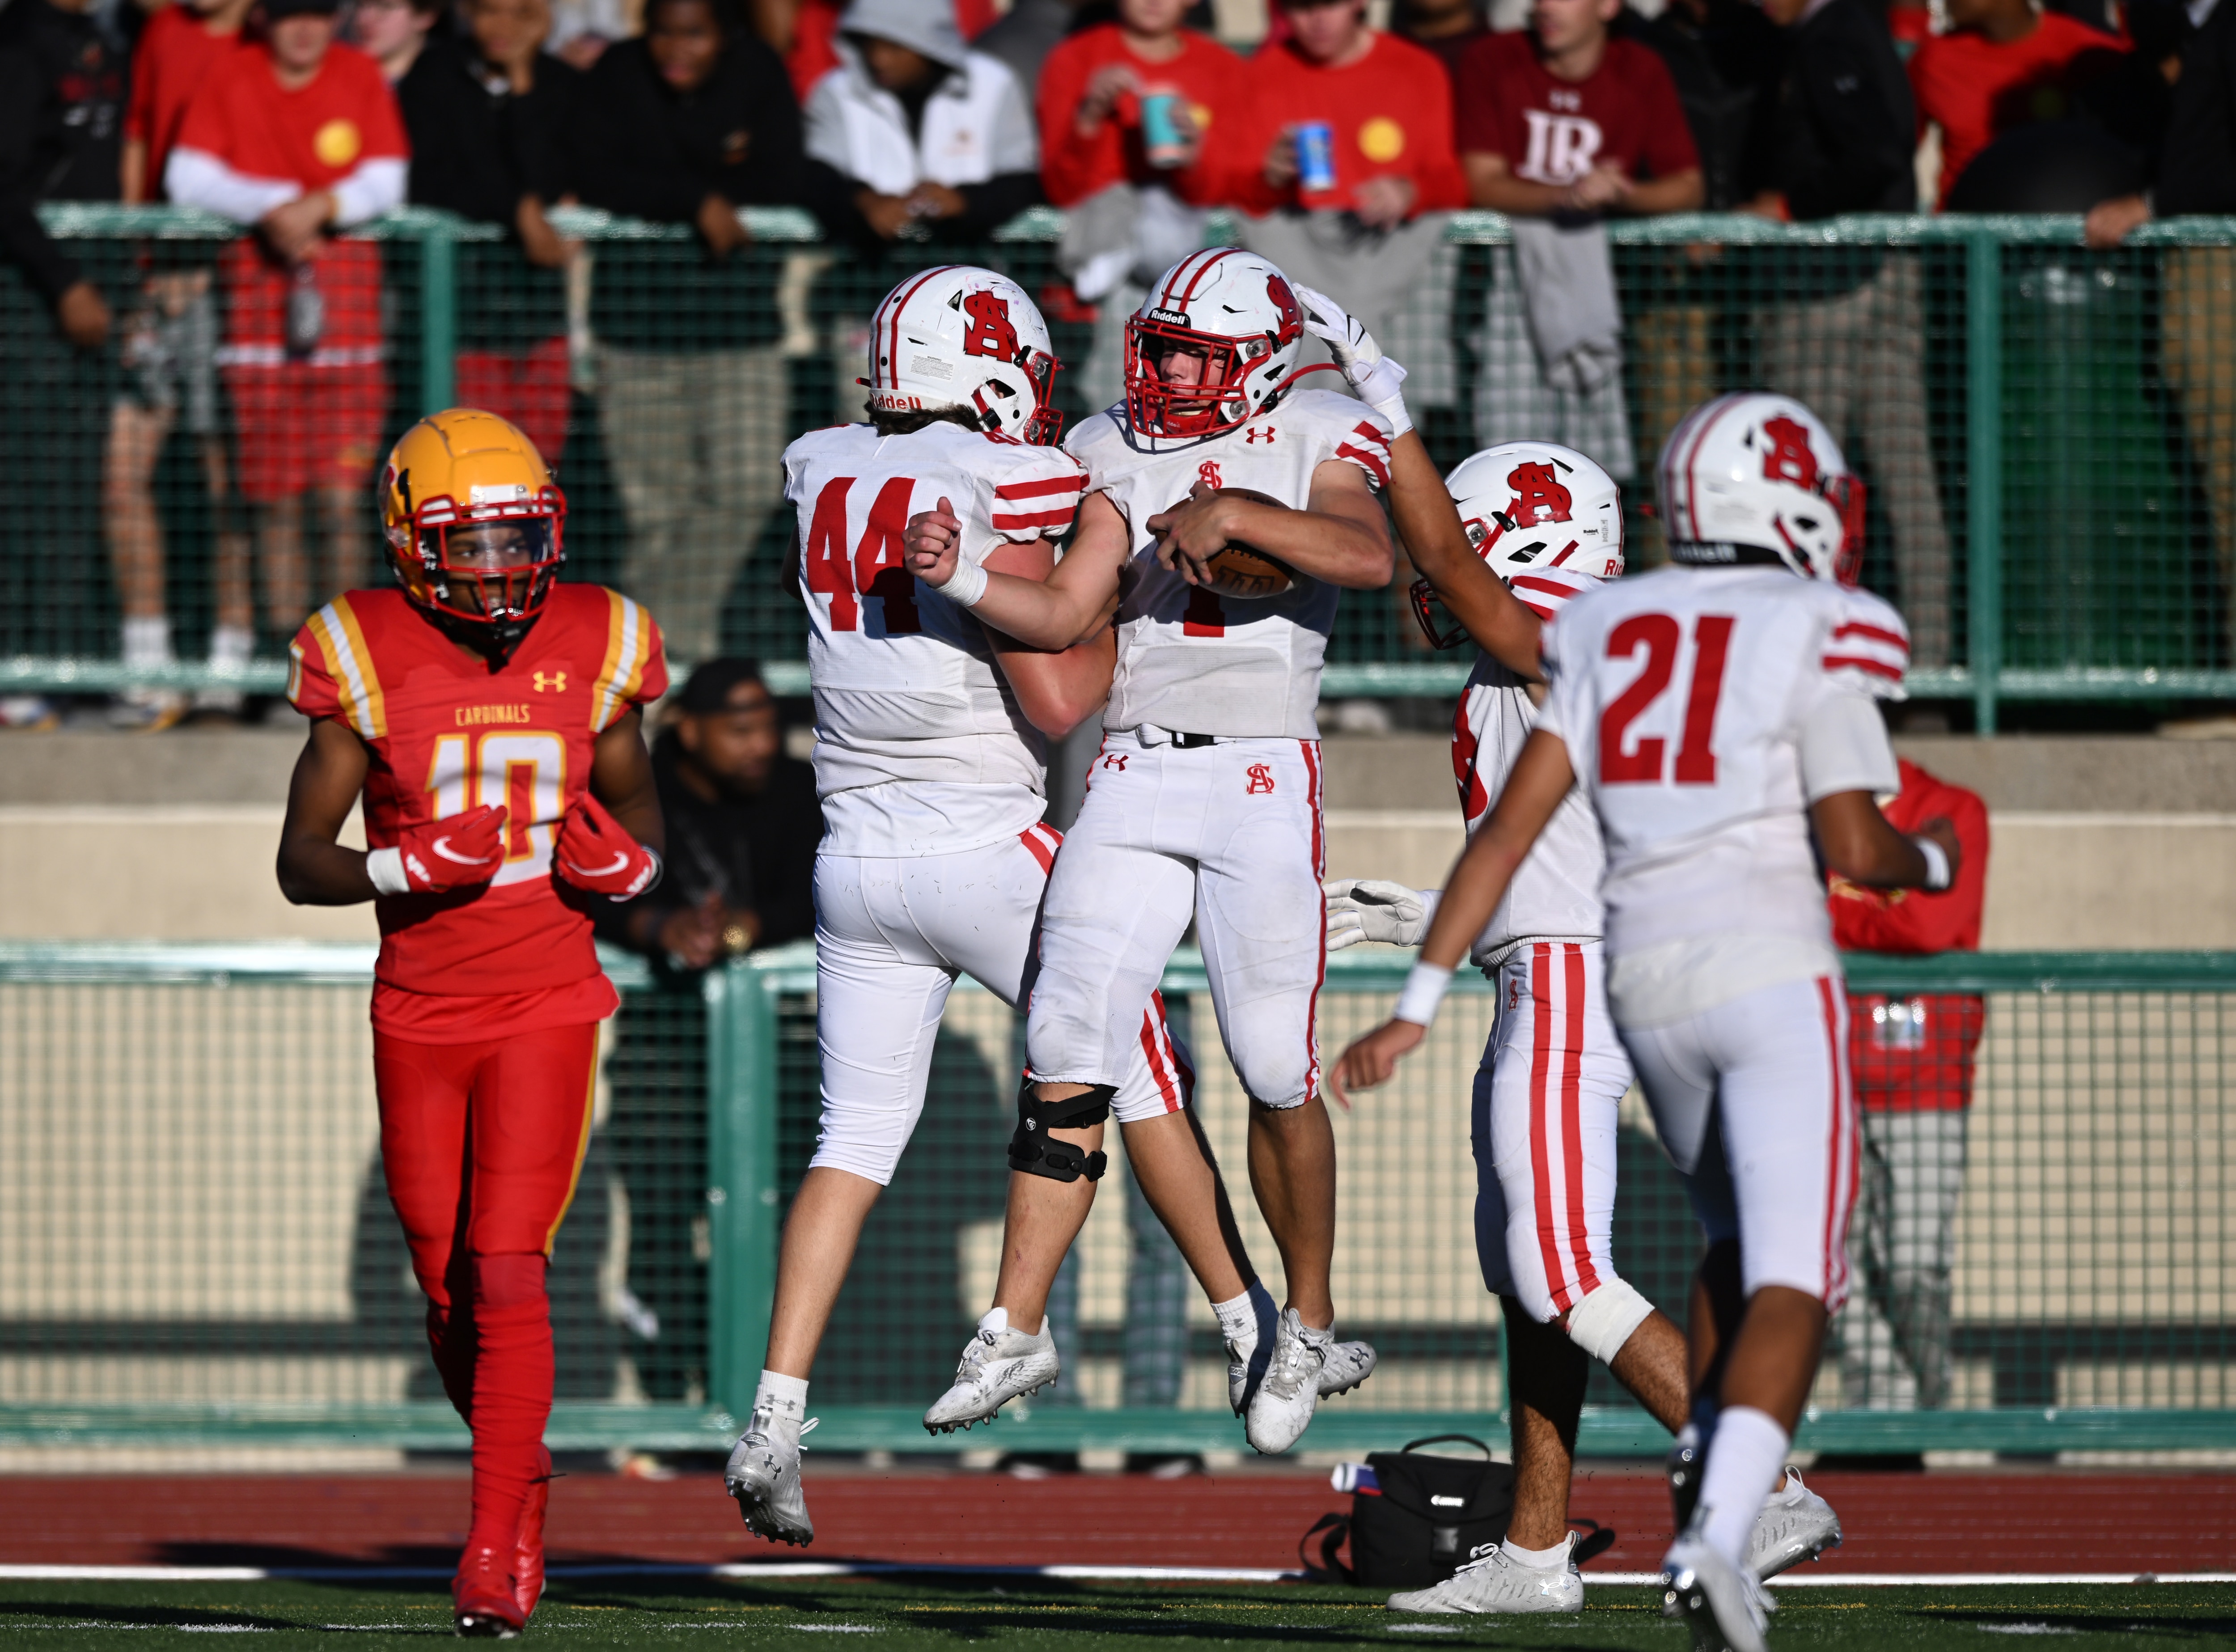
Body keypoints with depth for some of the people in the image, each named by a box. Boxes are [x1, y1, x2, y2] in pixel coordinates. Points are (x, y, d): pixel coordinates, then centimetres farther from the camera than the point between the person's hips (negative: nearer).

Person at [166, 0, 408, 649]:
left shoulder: (362, 76, 6)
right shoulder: (232, 77, 5)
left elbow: (386, 182, 3)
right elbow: (187, 176, 0)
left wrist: (319, 207, -14)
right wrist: (271, 206, -13)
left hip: (345, 275, 0)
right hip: (257, 274, 0)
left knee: (343, 493, -7)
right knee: (274, 496, 0)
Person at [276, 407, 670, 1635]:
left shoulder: (589, 652, -1)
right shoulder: (373, 662, -6)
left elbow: (641, 826, 13)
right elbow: (299, 862, -3)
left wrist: (621, 864, -11)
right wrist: (402, 867, -22)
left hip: (546, 1010, -1)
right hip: (418, 1015, 1)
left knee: (507, 1275, -13)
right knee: (448, 1292, 9)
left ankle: (497, 1550, -9)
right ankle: (518, 1474, 35)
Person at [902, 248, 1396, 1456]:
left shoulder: (1313, 448, 2)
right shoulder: (1120, 455, 14)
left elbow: (1369, 556, -18)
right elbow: (1068, 617, 5)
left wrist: (1234, 511, -26)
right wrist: (961, 579, -11)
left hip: (1262, 778, -3)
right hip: (1132, 775, 3)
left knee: (1277, 1074, -1)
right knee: (1068, 1049, -7)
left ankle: (1307, 1321, 18)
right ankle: (1019, 1323, -4)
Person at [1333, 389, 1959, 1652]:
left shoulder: (1607, 630, 10)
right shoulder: (1816, 637, -5)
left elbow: (1514, 822, 4)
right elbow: (1854, 848, -8)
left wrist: (1420, 1002, 4)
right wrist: (1932, 862, 15)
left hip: (1646, 979, 6)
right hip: (1772, 973, -5)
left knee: (1743, 1239, 28)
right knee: (1793, 1281, -7)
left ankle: (1711, 1458, 14)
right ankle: (1720, 1536, -26)